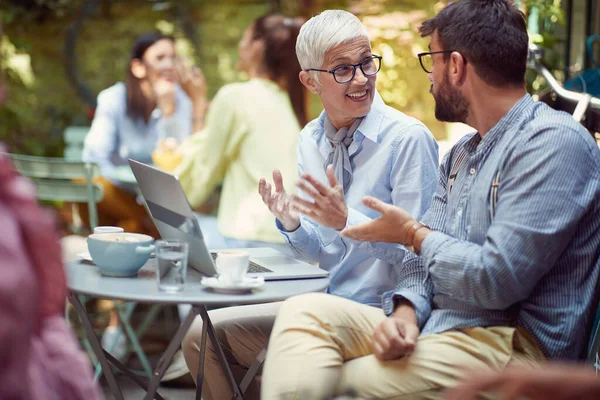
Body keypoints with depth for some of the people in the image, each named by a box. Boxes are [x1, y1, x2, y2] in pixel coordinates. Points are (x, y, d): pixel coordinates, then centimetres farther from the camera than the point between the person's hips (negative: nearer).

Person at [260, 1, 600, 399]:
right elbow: (424, 258, 15)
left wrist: (414, 233, -5)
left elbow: (497, 280, -22)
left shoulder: (553, 141, -13)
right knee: (305, 312, -10)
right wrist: (405, 310, -9)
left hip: (513, 345, -9)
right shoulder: (461, 155, 19)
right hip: (435, 325, 9)